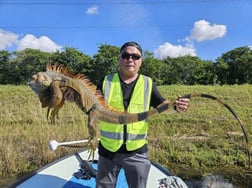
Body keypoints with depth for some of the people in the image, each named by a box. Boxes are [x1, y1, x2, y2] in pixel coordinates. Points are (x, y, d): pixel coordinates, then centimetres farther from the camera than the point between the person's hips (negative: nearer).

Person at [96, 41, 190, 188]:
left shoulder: (148, 84, -2)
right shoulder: (106, 82, -3)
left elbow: (161, 105, -2)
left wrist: (176, 106, -22)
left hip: (137, 151, 0)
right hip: (108, 149, 1)